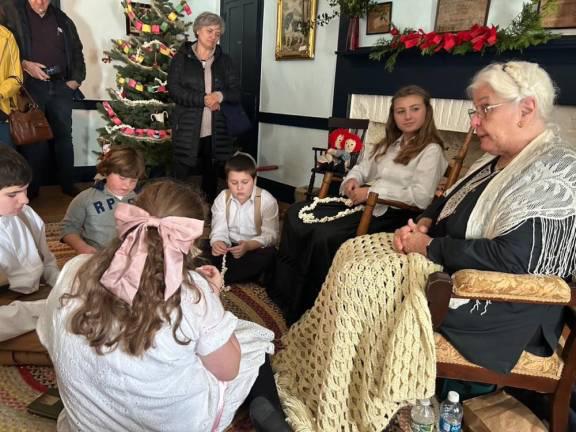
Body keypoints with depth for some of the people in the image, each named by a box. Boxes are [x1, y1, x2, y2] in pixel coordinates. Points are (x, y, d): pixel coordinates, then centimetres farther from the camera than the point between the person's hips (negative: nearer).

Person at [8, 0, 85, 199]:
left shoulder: (62, 20, 14)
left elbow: (76, 51, 18)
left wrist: (76, 79, 7)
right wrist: (24, 64, -14)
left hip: (61, 86, 3)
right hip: (31, 86, -3)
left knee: (64, 135, 6)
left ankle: (68, 184, 16)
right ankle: (30, 189, 7)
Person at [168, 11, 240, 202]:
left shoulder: (224, 60, 12)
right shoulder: (182, 57, 5)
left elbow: (237, 93, 5)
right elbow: (174, 90, -7)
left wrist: (221, 95, -15)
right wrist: (203, 99, -17)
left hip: (216, 133, 2)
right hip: (187, 132, -2)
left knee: (211, 179, 10)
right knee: (181, 179, 1)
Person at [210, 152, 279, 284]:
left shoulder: (267, 200, -15)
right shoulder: (222, 199, -6)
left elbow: (270, 235, -21)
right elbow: (219, 231, -13)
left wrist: (248, 246, -41)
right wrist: (217, 243, -38)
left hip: (257, 248, -2)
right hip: (230, 247, 2)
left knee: (268, 255, -35)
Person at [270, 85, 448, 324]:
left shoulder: (431, 151, -4)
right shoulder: (388, 144, 22)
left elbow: (421, 197, -17)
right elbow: (362, 167, 23)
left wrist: (372, 191, -18)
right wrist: (352, 179, -3)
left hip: (390, 214, -8)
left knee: (324, 235, -28)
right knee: (296, 215, -8)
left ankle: (310, 305, -8)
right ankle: (283, 292, -3)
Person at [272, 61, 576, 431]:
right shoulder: (498, 159, 10)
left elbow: (511, 258, -28)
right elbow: (451, 203, 21)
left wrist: (429, 246, -20)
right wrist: (422, 224, -1)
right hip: (453, 263, 10)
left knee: (360, 278, -17)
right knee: (355, 252, 2)